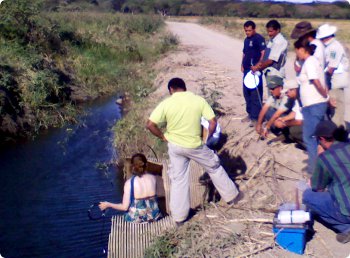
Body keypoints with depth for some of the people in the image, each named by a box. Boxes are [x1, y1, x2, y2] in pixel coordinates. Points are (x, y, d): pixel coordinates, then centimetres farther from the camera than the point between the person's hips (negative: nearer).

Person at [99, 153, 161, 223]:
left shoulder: (129, 182, -19)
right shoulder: (153, 178, -10)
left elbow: (125, 207, -15)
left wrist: (108, 205, 0)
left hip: (137, 219, -2)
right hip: (154, 216, 3)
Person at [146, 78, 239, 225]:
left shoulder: (166, 103, -10)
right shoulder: (198, 100, -8)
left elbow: (150, 125, -14)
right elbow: (213, 122, -10)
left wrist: (163, 137, 0)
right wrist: (208, 136, 6)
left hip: (175, 146, 1)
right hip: (195, 145, -1)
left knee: (178, 179, 14)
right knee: (214, 168, 22)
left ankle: (179, 216, 21)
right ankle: (230, 196, 37)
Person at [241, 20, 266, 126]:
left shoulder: (259, 38, -7)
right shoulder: (246, 40, 17)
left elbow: (264, 53, -15)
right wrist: (242, 65, 12)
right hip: (247, 70, 9)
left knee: (255, 94, -8)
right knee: (246, 93, 14)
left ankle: (256, 117, -4)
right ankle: (250, 114, 26)